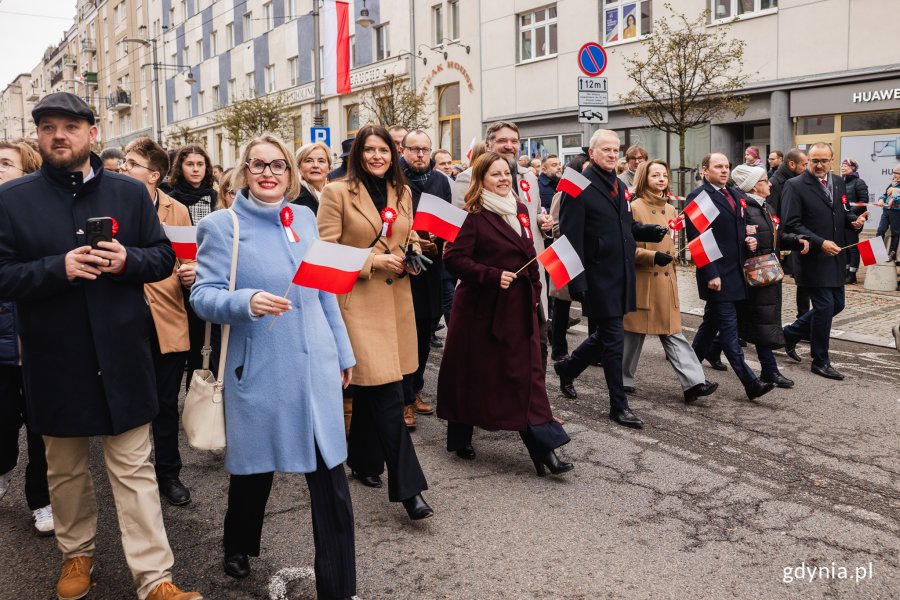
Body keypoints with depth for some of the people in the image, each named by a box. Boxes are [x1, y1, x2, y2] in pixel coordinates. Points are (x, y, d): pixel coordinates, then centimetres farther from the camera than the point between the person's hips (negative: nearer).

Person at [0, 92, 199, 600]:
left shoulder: (131, 192, 3)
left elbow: (165, 256, 4)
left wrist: (126, 260, -16)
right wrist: (59, 268, -21)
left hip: (121, 355, 0)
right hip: (55, 359, 1)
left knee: (135, 468, 4)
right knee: (66, 468, 17)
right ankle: (78, 554, 38)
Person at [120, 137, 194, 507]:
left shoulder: (177, 211, 3)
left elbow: (187, 261, 7)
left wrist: (191, 274, -14)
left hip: (168, 320, 1)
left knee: (166, 404, 10)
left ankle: (168, 473, 27)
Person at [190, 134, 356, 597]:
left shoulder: (306, 219, 9)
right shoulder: (223, 225, -4)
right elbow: (202, 296, -10)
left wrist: (343, 351, 15)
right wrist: (246, 302, -29)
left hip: (316, 366, 3)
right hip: (258, 370, -3)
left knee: (330, 477, 1)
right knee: (253, 466, 15)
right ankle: (238, 545, 46)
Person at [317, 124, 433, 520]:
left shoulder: (402, 194, 13)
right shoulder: (337, 193, -4)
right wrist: (373, 260, -15)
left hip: (396, 298, 6)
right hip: (359, 300, -6)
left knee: (369, 388, 16)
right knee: (389, 395, -11)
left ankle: (363, 462, 34)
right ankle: (407, 487, -7)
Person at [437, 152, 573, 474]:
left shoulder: (520, 210, 11)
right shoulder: (475, 215, -10)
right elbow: (454, 258, -17)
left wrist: (535, 290, 14)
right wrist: (492, 276, -23)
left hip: (520, 306, 6)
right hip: (482, 308, -6)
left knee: (527, 375, 3)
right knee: (472, 374, 8)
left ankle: (543, 450, 3)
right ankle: (460, 438, 28)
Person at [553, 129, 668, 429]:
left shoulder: (620, 187, 14)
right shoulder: (579, 187, -11)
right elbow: (571, 237, -16)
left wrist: (654, 231, 1)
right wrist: (577, 283, -20)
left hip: (621, 276, 8)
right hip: (599, 278, -8)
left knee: (606, 334, 18)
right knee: (613, 339, -1)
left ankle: (567, 368, 40)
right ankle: (619, 406, 11)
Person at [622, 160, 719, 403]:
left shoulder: (670, 209, 13)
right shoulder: (635, 207, -8)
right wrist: (652, 257, -23)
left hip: (665, 280, 6)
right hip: (641, 280, -6)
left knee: (673, 333, 3)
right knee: (634, 333, 5)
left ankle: (693, 382, -3)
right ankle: (624, 380, 20)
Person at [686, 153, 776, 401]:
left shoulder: (736, 195, 15)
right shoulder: (698, 197, -10)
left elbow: (742, 226, 27)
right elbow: (696, 240, -15)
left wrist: (750, 240, 3)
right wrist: (710, 274, -19)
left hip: (735, 271, 8)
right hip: (716, 274, -8)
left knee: (711, 323, 16)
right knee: (728, 328, -4)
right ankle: (750, 382, -3)